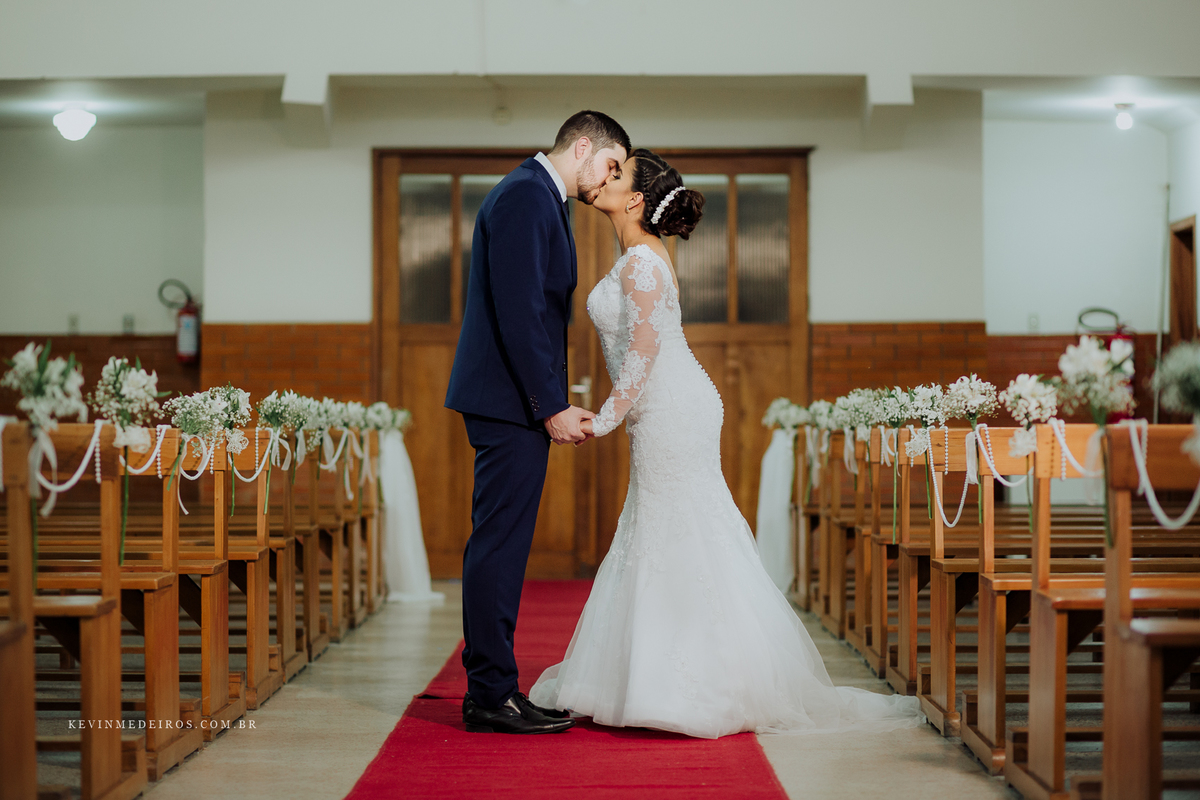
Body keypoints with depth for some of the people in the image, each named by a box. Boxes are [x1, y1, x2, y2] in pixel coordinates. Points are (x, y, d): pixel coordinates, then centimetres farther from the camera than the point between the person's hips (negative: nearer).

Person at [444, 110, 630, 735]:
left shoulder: (540, 198, 20)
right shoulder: (525, 196, -12)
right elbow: (518, 312, -20)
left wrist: (551, 402, 17)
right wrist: (552, 407, -19)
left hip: (517, 401, 11)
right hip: (512, 401, -11)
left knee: (500, 545, 11)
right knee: (500, 544, -7)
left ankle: (491, 689, 17)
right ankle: (492, 696, -3)